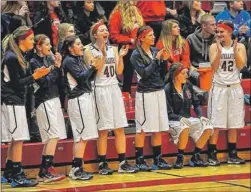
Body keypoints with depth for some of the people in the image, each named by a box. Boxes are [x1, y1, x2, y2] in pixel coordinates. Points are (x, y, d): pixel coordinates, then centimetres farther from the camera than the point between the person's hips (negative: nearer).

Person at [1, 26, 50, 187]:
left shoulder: (20, 56, 15)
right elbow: (16, 83, -17)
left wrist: (37, 74, 5)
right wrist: (34, 76, -18)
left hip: (17, 101, 10)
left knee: (15, 140, 12)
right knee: (18, 138, -9)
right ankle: (18, 177, -9)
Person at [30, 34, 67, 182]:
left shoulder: (49, 59, 11)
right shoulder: (34, 62, -9)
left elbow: (58, 80, 11)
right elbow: (44, 82, -15)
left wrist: (58, 66, -2)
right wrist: (55, 67, -7)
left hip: (54, 99, 8)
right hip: (44, 101, -8)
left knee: (51, 137, 6)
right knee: (54, 135, -13)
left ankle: (46, 170, 9)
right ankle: (45, 171, -13)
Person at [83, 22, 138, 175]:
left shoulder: (113, 49, 11)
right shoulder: (90, 51, -2)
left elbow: (119, 71, 7)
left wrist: (121, 56, -7)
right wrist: (102, 55, -18)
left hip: (114, 88, 5)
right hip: (100, 90, -5)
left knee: (120, 128, 1)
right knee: (103, 130, -4)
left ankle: (123, 163, 3)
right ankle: (103, 164, 3)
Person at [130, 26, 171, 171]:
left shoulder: (155, 51, 10)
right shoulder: (136, 55, -7)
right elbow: (144, 73, -16)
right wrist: (156, 59, -16)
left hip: (159, 92, 6)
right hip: (145, 93, -6)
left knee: (158, 128, 8)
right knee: (142, 129, -2)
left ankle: (158, 159, 14)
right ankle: (139, 160, 4)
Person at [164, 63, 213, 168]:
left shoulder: (188, 86, 5)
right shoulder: (167, 89, -13)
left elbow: (196, 104, 12)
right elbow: (169, 113, -14)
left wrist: (201, 116, -5)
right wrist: (180, 118, -30)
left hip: (188, 119, 6)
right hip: (173, 120, -6)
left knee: (208, 128, -15)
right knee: (184, 127, -39)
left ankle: (195, 157, -2)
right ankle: (180, 158, -21)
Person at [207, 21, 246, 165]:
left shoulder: (240, 47, 3)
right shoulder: (214, 47, 1)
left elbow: (240, 65, -8)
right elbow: (214, 67, -8)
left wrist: (234, 50, -18)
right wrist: (220, 51, -19)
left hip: (235, 87, 2)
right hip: (219, 87, -2)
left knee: (234, 123, 5)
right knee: (216, 123, -5)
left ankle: (232, 155, 11)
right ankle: (212, 155, -4)